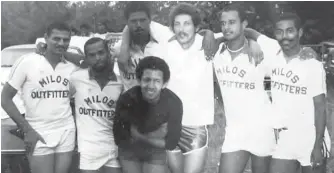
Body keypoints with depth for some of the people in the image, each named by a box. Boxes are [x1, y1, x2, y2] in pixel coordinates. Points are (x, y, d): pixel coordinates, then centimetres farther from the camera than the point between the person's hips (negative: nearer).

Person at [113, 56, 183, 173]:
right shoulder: (126, 99, -28)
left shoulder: (173, 103, -27)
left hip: (155, 154, 0)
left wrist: (139, 136, -22)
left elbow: (171, 143, -19)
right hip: (128, 151, 1)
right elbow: (119, 138, -20)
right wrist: (153, 136, -26)